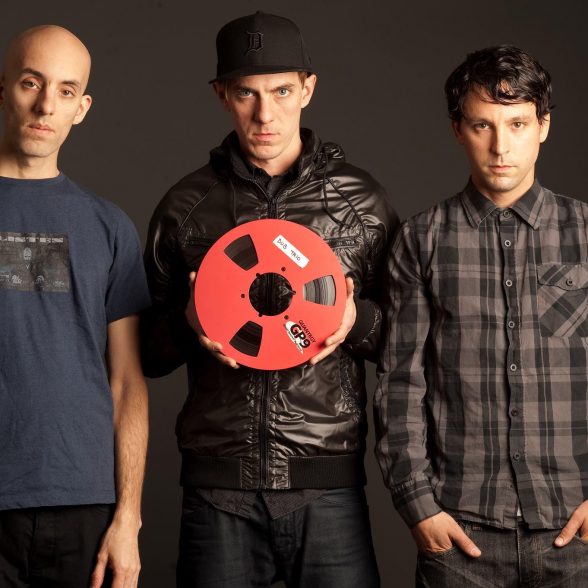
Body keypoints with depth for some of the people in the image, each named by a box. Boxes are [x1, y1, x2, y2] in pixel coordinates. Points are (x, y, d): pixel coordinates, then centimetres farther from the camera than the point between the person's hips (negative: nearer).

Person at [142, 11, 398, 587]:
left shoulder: (362, 202, 6)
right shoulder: (185, 206, 7)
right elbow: (148, 352, 13)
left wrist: (359, 321, -9)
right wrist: (187, 325, -8)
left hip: (328, 484, 0)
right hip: (218, 485, 1)